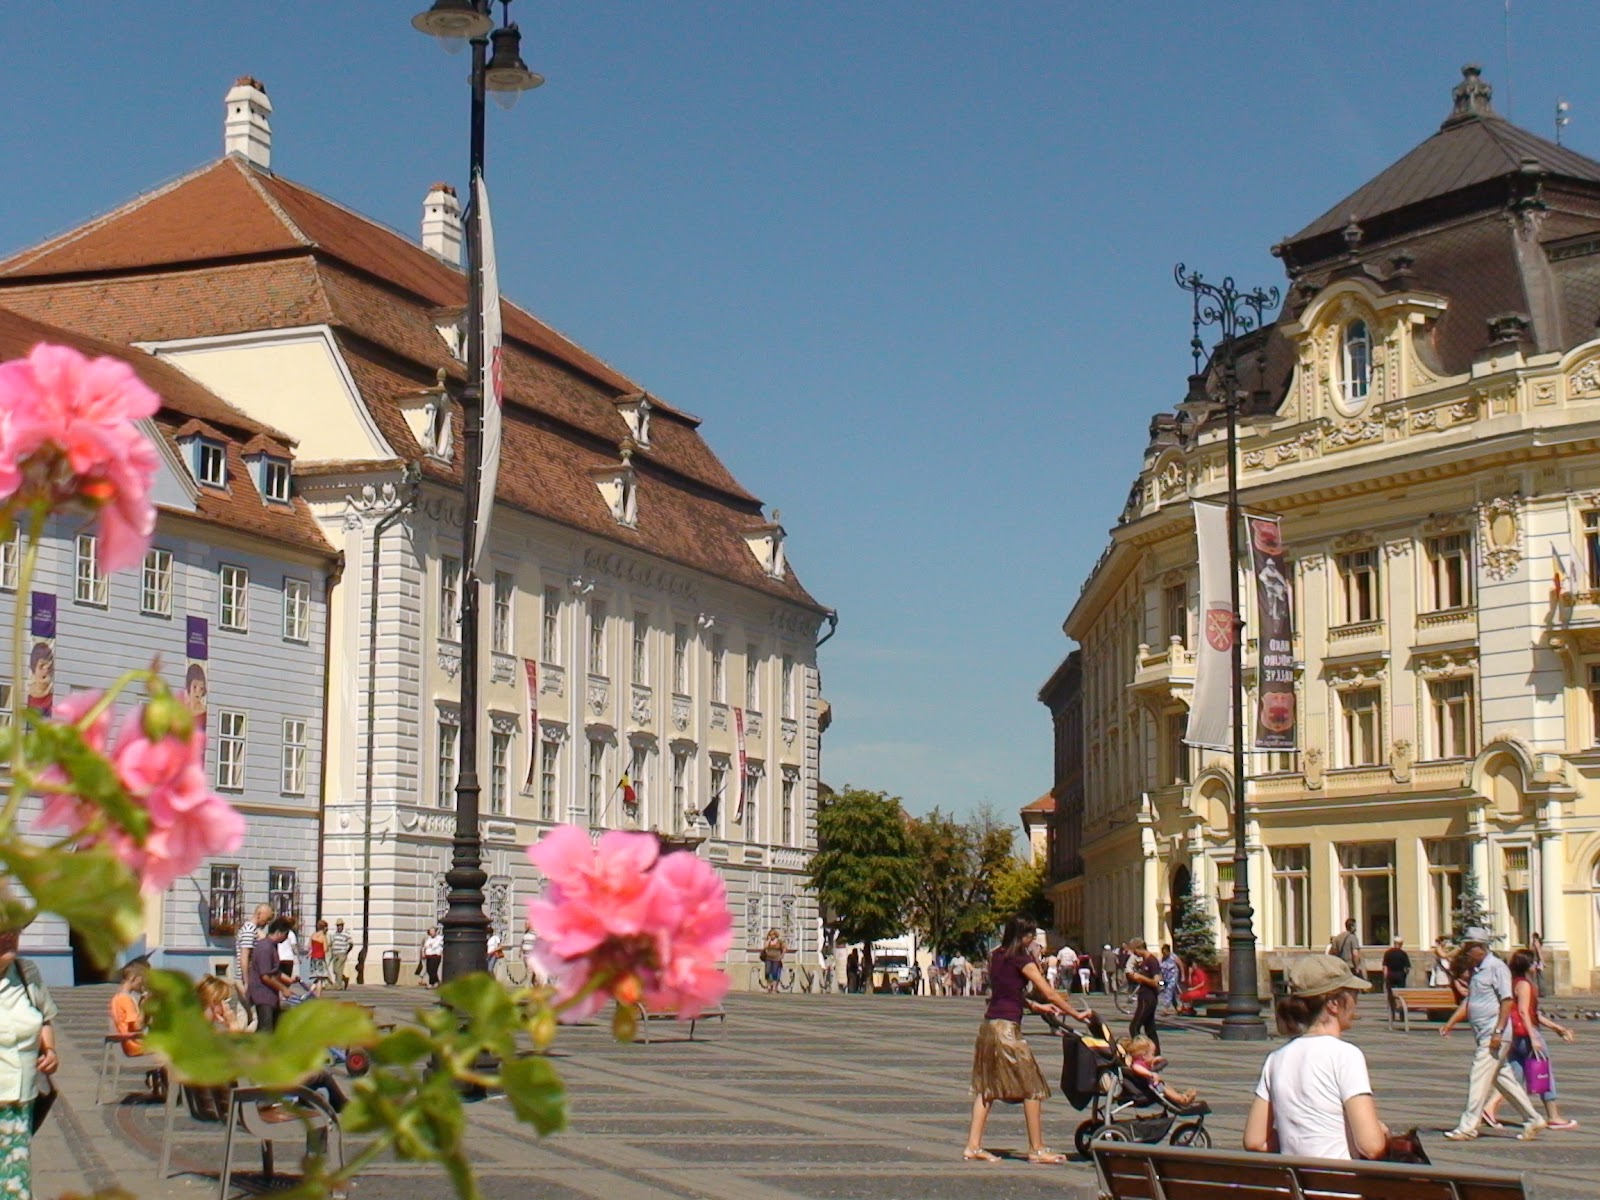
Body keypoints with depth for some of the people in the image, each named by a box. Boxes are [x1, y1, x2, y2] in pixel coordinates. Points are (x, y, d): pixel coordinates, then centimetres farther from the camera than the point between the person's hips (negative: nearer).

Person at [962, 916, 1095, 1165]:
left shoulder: (996, 956, 13)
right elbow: (1050, 994, -9)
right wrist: (1076, 1014, -1)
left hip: (988, 1023, 8)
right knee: (1032, 1087, 2)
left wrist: (1035, 1005, 21)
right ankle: (1037, 1149, 4)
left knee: (986, 1086, 11)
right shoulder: (1021, 960, -9)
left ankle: (973, 1146, 8)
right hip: (1007, 1027, -8)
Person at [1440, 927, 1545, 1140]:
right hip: (1484, 1035, 9)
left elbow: (1507, 1000, -16)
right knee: (1503, 1079, 12)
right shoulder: (1476, 970, 17)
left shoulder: (1497, 967, -11)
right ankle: (1533, 1120, 19)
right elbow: (1468, 1001, 21)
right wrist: (1451, 1023, 11)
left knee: (1479, 1079, -9)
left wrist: (1498, 1031, -21)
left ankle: (1467, 1127, -7)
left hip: (1494, 1035, -9)